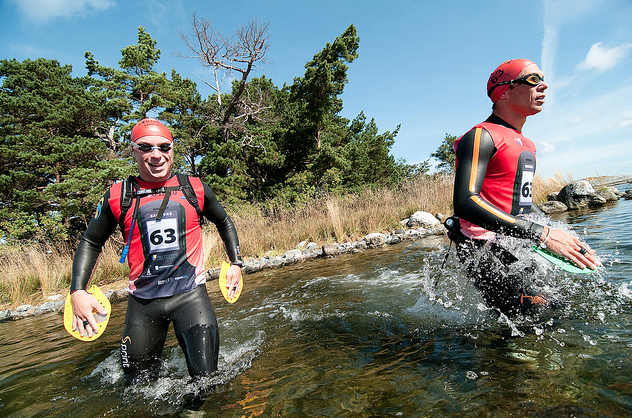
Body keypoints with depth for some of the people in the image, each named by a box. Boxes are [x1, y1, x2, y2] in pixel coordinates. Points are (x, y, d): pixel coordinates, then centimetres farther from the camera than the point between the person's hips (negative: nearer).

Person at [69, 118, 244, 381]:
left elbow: (224, 224, 14)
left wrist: (236, 264, 9)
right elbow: (90, 243, 11)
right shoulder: (118, 196, -1)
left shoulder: (195, 189, -2)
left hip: (190, 295, -1)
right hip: (142, 302, 2)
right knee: (139, 384, 14)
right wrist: (78, 291, -1)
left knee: (206, 380, -3)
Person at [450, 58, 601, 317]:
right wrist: (542, 234, -25)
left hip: (513, 247, 9)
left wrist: (559, 236, 15)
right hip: (483, 249, -9)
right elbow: (465, 203, -26)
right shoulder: (482, 137, -11)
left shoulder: (526, 145, 20)